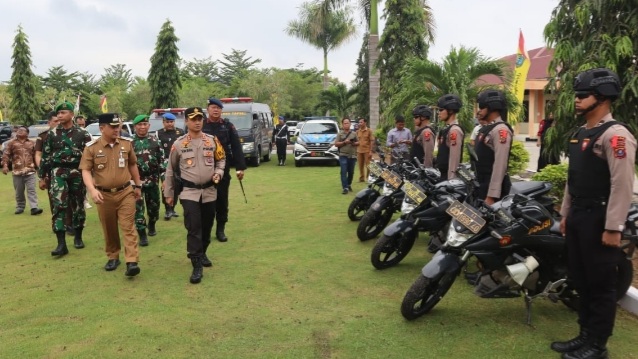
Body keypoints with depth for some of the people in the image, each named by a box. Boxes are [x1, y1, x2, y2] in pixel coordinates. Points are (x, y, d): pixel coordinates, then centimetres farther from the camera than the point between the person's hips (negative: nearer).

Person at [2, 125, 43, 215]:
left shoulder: (31, 144, 12)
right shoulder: (12, 143, 7)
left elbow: (35, 156, 16)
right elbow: (6, 155, 2)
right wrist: (5, 165, -11)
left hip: (30, 171, 0)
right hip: (17, 172, 0)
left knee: (31, 190, -8)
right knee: (19, 192, 8)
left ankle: (34, 208, -14)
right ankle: (20, 207, 21)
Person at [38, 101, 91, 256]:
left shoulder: (82, 134, 2)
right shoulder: (52, 134, 6)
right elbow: (45, 156, 10)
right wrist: (42, 176, 9)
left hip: (77, 172, 0)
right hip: (58, 172, 0)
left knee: (78, 205, 8)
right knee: (59, 205, -11)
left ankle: (78, 237, 25)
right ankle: (61, 243, -13)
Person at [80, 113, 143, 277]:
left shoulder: (126, 143, 2)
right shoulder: (91, 147, -6)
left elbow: (132, 165, 14)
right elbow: (86, 171, -8)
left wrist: (138, 186, 16)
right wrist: (92, 190, -23)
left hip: (125, 192, 1)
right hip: (104, 195, 0)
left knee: (128, 227, -5)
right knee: (109, 229, 12)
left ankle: (132, 262, -8)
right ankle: (113, 257, 29)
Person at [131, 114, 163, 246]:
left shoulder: (154, 141, 6)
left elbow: (161, 160, 7)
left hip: (153, 179, 2)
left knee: (154, 205, 14)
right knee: (138, 207, -5)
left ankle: (152, 225, 39)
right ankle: (142, 234, -1)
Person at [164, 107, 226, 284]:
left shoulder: (212, 140, 2)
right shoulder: (179, 143, -3)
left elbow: (221, 159, 15)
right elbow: (171, 170, 5)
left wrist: (218, 173, -5)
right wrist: (169, 193, 6)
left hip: (209, 191, 3)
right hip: (189, 192, -3)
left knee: (207, 226, 13)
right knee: (193, 227, -10)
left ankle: (202, 253, 35)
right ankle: (197, 265, -7)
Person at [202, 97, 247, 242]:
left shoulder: (228, 126, 3)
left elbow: (236, 147, 0)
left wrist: (240, 167, -6)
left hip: (223, 170, 1)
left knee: (222, 200, 8)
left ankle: (220, 230, 20)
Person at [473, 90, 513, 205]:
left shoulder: (500, 129, -15)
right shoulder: (485, 128, 15)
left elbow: (500, 165, -22)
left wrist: (491, 196, -25)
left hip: (491, 187, -10)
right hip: (481, 185, 10)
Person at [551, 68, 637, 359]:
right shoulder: (580, 134, 14)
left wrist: (613, 228, -21)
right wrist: (565, 214, 19)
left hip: (599, 220, -9)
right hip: (578, 217, 9)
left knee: (601, 283, 3)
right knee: (580, 280, 16)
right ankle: (585, 336, 30)